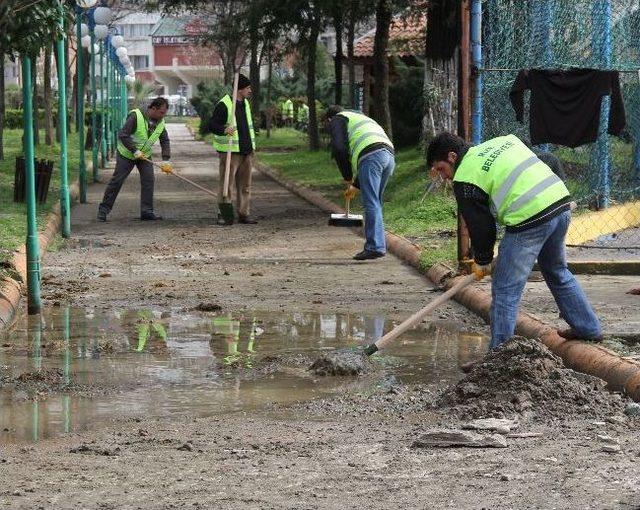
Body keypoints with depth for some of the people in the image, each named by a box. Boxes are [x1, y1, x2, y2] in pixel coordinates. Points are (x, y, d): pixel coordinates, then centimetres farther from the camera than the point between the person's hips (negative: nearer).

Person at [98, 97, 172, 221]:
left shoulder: (160, 122, -6)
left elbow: (165, 141, -1)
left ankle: (147, 211, 0)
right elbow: (122, 135, -30)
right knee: (117, 180, -4)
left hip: (145, 155, 5)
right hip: (127, 154, -5)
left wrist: (166, 160, -13)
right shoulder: (136, 116, -26)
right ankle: (104, 209, 4)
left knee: (148, 180, -6)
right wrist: (135, 151, -31)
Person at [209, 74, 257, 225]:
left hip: (246, 151, 8)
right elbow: (213, 125, -14)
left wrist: (251, 149, 23)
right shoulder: (223, 105, -10)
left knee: (245, 185, 9)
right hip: (230, 152, -8)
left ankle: (244, 214, 15)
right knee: (227, 184, -6)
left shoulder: (245, 104, 17)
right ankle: (223, 214, -2)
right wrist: (224, 130, -35)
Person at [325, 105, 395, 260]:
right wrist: (356, 186, 43)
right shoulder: (361, 119, 40)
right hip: (389, 156, 8)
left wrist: (347, 178, 7)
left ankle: (375, 246, -14)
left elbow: (339, 149, -2)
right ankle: (379, 242, 16)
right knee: (375, 203, 16)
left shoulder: (336, 120, 16)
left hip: (371, 156, -8)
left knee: (371, 204, -9)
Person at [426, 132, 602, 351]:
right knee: (557, 271, 29)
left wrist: (482, 262, 18)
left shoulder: (465, 179, -1)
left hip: (530, 220, -8)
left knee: (505, 291, 0)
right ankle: (589, 328, 38)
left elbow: (479, 224, 2)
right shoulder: (503, 141, 21)